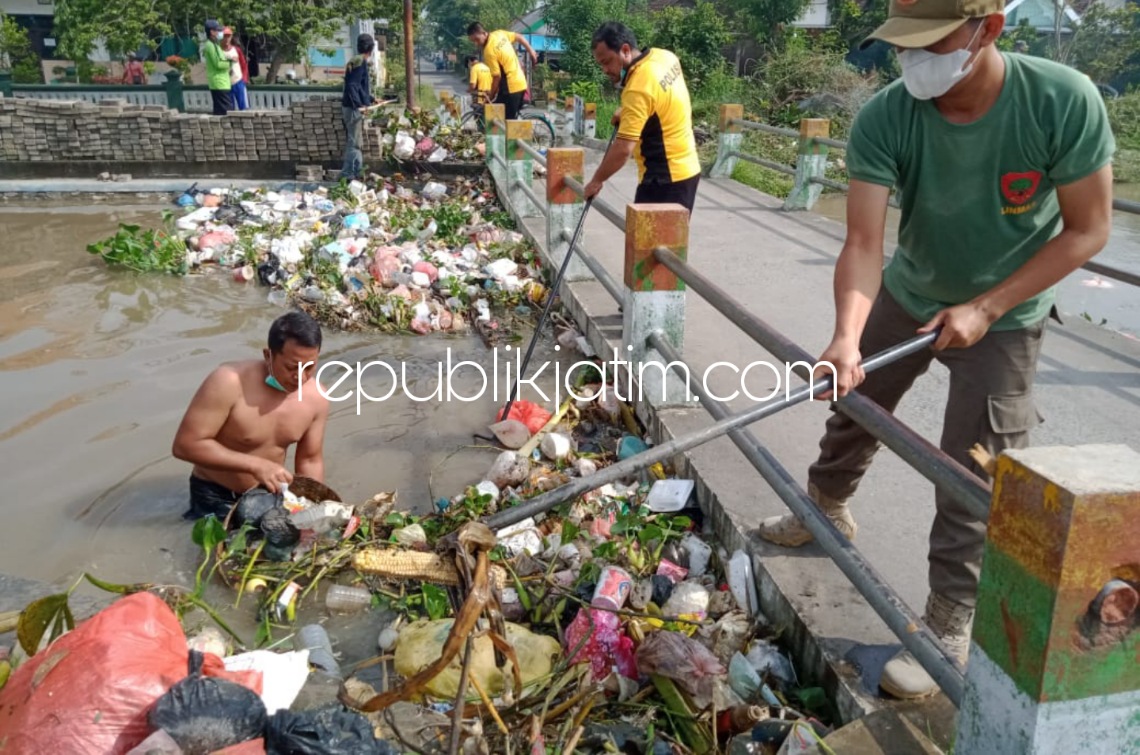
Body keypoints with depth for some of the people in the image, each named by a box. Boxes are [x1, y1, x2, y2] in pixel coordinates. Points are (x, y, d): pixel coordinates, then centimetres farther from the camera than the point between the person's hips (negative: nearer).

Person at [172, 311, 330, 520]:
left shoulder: (316, 397, -13)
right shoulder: (229, 383, -28)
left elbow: (310, 460, 0)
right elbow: (186, 445, -27)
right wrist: (255, 465, -33)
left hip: (271, 495, 4)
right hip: (216, 499, -4)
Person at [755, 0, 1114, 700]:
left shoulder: (1064, 101, -28)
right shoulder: (885, 118, -25)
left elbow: (1087, 231, -19)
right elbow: (864, 241, -31)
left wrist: (985, 309, -24)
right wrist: (847, 336, -47)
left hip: (1004, 315, -3)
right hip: (907, 295, 3)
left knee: (971, 482, -2)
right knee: (853, 407, 19)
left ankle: (950, 627, 14)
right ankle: (827, 508, 49)